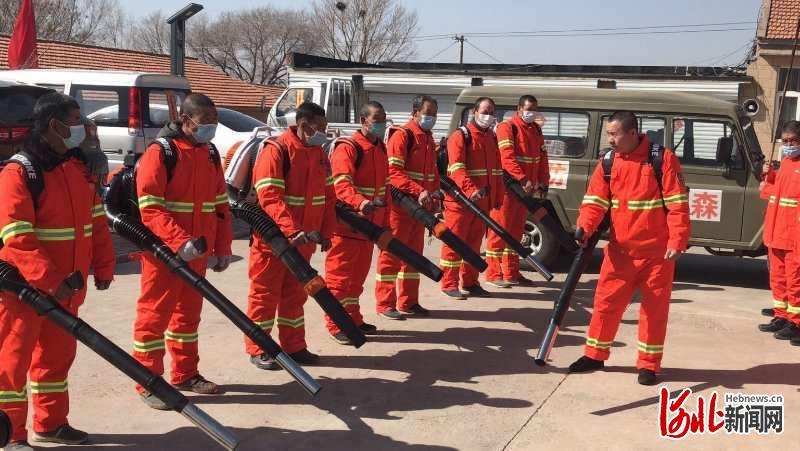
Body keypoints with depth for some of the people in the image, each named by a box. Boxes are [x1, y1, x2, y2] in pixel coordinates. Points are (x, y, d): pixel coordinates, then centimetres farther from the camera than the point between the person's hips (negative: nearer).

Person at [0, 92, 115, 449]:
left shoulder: (77, 168, 7)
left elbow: (96, 220, 11)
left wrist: (103, 267, 8)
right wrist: (49, 281, -27)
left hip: (67, 286, 8)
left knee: (57, 355, 17)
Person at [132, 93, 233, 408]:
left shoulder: (210, 154, 10)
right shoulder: (159, 152, -12)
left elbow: (220, 204, 14)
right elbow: (150, 208, -19)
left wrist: (222, 248, 10)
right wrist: (181, 242, -26)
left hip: (197, 253, 7)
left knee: (189, 313, 16)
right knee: (155, 315, 1)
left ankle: (185, 374, 29)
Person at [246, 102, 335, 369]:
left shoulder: (318, 153, 9)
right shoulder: (276, 151, -16)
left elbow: (327, 196, 13)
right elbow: (270, 198, -25)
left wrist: (325, 231, 8)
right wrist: (292, 230, -33)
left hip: (303, 240, 7)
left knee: (295, 294, 15)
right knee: (265, 294, 4)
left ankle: (294, 347, 26)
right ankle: (257, 350, 16)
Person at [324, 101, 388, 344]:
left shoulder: (380, 148, 13)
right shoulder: (347, 148, -14)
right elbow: (342, 184, -26)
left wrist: (382, 221, 19)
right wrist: (360, 203, -44)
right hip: (346, 225, -8)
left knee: (358, 274, 17)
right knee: (340, 275, 0)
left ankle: (353, 319, 29)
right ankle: (335, 325, 9)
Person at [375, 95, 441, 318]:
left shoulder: (428, 138, 16)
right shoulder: (402, 135, -11)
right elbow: (393, 171, -21)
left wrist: (434, 194, 7)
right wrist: (418, 191, -28)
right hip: (399, 205, -9)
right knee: (392, 254, -3)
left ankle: (408, 302, 22)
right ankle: (384, 305, 4)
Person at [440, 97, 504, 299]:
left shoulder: (492, 138, 15)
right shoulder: (460, 136, -8)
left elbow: (497, 170, 20)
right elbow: (457, 169, -20)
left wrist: (498, 196, 15)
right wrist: (471, 190, -33)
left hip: (484, 201, 7)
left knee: (474, 241, 13)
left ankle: (470, 282, 23)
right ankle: (449, 284, 5)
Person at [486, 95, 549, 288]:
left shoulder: (536, 129, 16)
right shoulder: (507, 128, -9)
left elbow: (542, 157, 18)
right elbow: (507, 158, -21)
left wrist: (543, 182, 9)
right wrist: (523, 179, -29)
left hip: (525, 188, 8)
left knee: (516, 230, 12)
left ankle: (511, 273, 20)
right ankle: (494, 274, 1)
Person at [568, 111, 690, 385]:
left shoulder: (662, 159, -10)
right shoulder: (608, 162, 3)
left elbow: (678, 204, -11)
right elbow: (595, 200, -2)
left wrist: (677, 242, -17)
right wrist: (584, 228, -19)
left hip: (657, 251, -3)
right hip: (620, 250, 4)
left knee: (654, 307, 7)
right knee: (606, 301, 8)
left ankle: (649, 364, 20)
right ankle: (595, 355, 24)